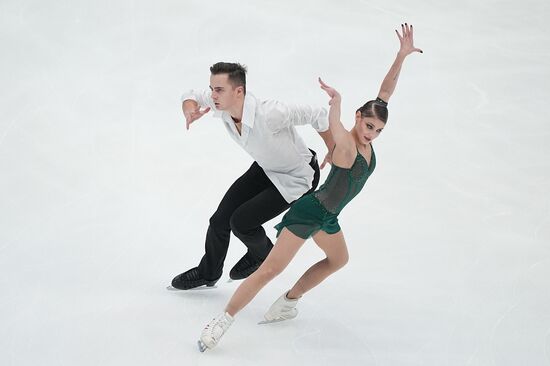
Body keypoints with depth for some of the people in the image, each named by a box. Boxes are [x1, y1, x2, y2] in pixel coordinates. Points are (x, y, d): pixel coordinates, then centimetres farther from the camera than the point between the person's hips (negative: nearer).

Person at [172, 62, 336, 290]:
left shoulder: (268, 115, -39)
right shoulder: (222, 107, -18)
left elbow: (318, 115, -29)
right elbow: (190, 97, 2)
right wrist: (191, 111, -24)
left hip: (296, 179, -7)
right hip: (265, 169, 7)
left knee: (240, 222, -14)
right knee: (220, 220, 5)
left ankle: (261, 254, 22)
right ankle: (207, 273, 33)